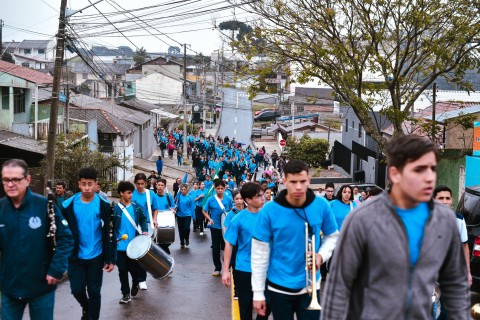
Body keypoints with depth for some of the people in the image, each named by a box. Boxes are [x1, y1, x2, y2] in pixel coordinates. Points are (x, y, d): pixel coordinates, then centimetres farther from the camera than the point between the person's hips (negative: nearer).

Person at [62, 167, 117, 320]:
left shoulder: (104, 205, -9)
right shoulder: (68, 205, -6)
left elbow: (110, 233, -5)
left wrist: (111, 259, -6)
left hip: (96, 256, -1)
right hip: (75, 256, 1)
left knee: (94, 292, 7)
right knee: (77, 289, 8)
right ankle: (86, 307, 39)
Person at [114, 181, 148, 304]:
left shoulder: (136, 207, 3)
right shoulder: (115, 209, -4)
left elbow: (143, 219, 12)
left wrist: (145, 231, -4)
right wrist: (114, 238, -16)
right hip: (120, 246, -1)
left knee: (134, 268, 9)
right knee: (122, 270, 3)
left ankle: (135, 284, 39)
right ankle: (126, 294, 14)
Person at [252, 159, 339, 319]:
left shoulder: (321, 205, -8)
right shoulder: (269, 210, -14)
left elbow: (332, 236, 9)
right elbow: (260, 253, -8)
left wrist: (321, 255, -12)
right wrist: (258, 293, -6)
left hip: (310, 285, 1)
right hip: (279, 286, -1)